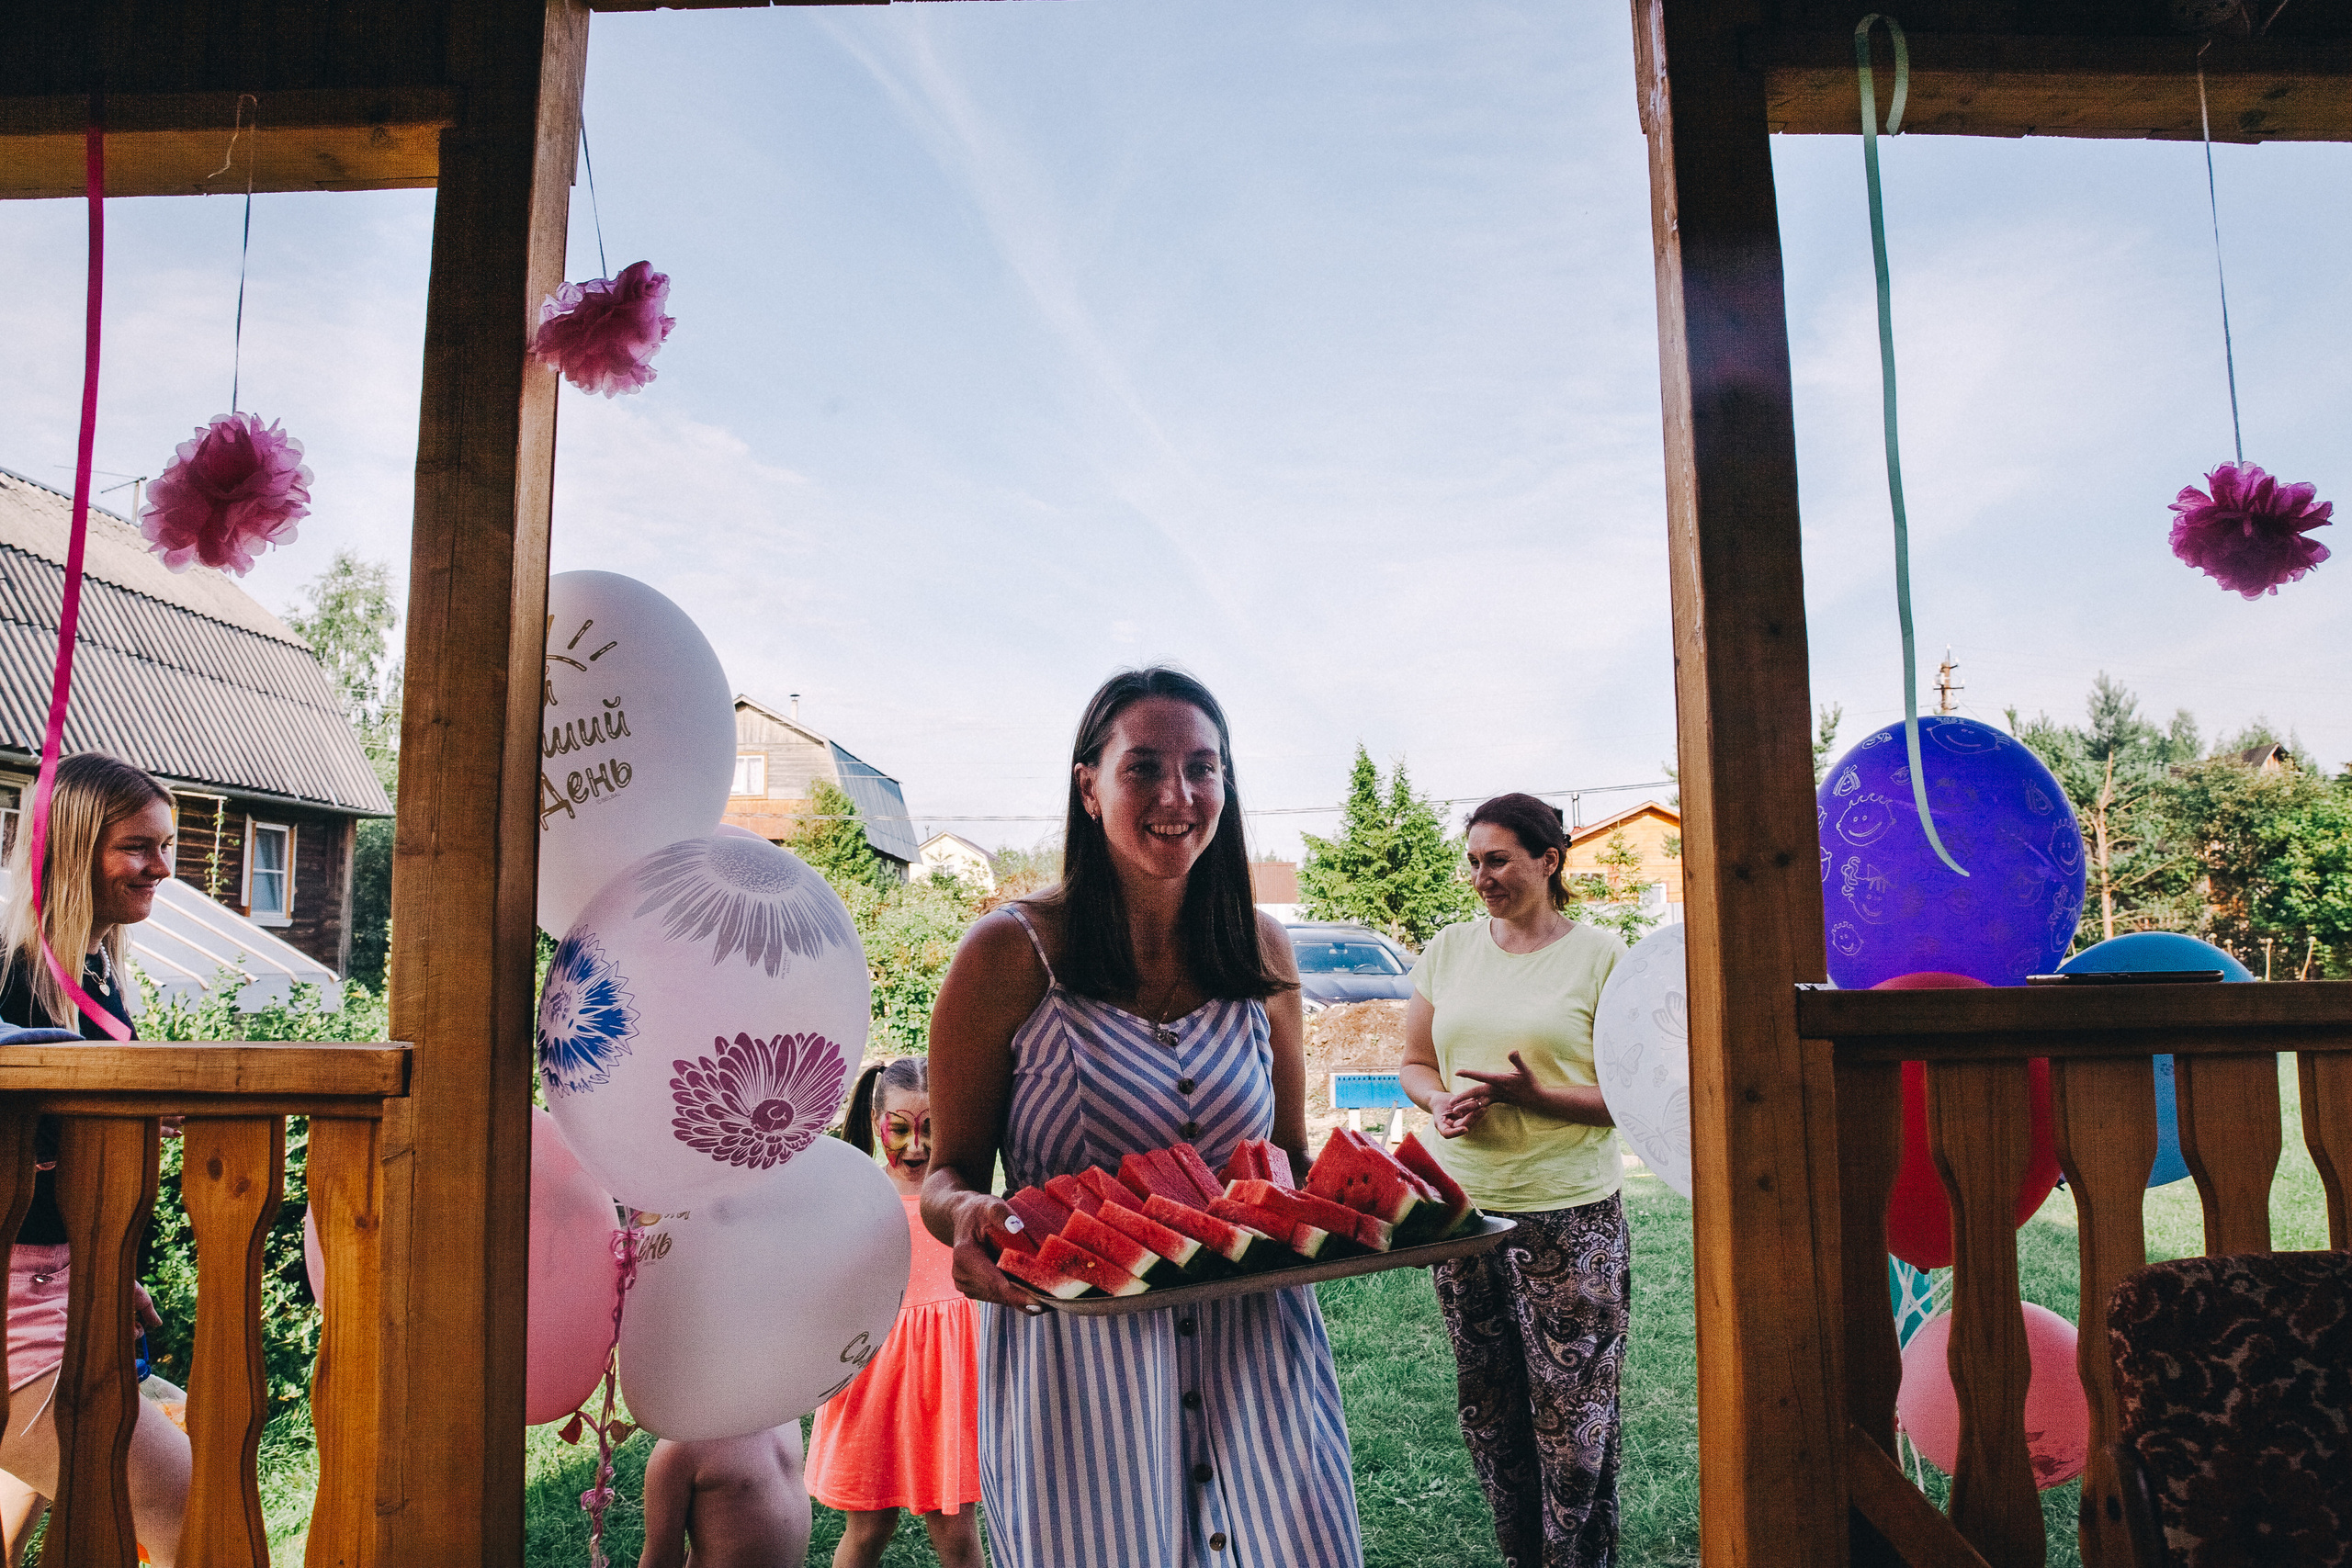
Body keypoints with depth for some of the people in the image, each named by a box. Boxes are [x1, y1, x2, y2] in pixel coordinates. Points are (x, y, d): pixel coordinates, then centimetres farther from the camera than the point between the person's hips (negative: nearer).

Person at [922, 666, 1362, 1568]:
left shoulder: (1261, 951, 4)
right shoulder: (1013, 952, -7)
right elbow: (950, 1171, -1)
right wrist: (968, 1217, -24)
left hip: (1251, 1337, 3)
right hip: (1072, 1342, -3)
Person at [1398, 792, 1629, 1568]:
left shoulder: (1601, 955, -5)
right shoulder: (1448, 949, 7)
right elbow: (1414, 1063, 14)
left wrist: (1535, 1095, -20)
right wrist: (1441, 1103, -7)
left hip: (1569, 1219, -4)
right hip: (1462, 1211, 4)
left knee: (1573, 1417, 1)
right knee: (1487, 1411, 14)